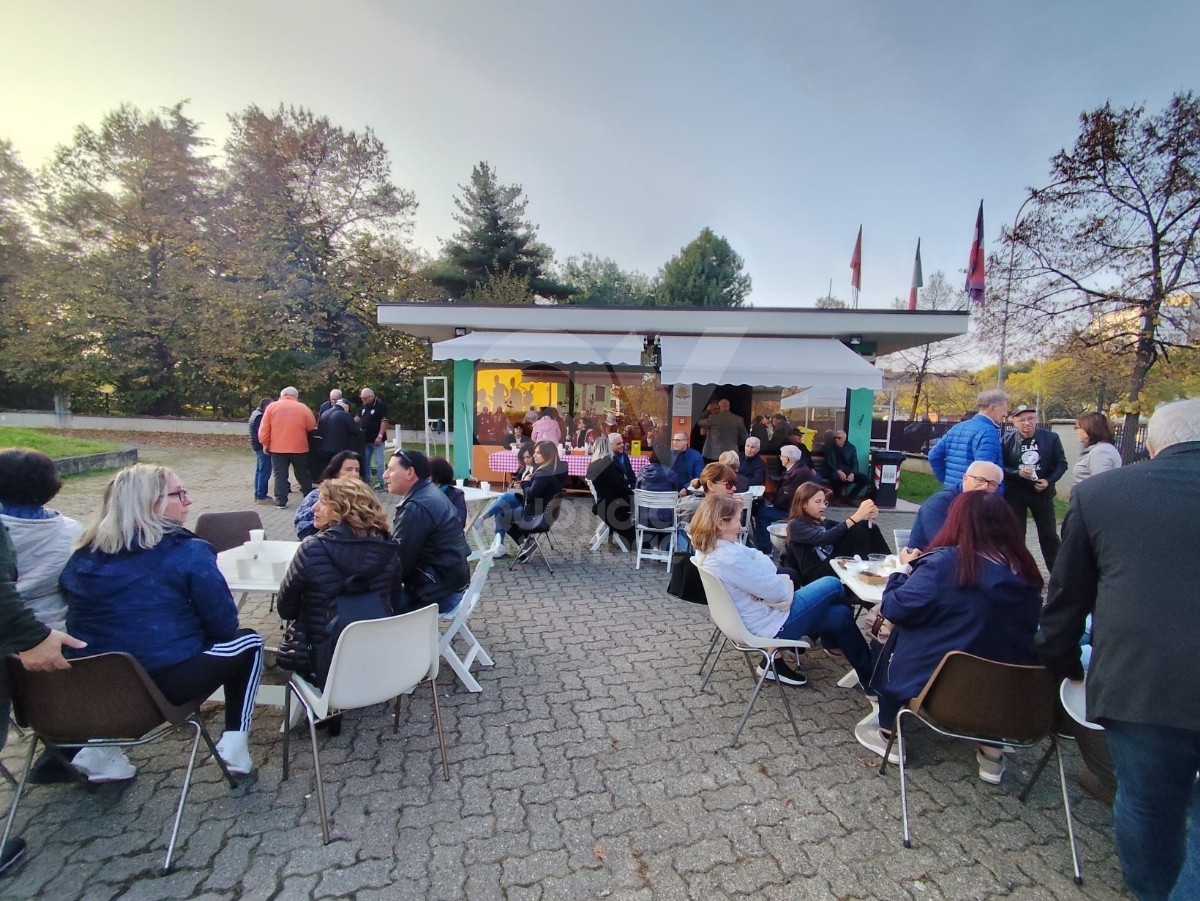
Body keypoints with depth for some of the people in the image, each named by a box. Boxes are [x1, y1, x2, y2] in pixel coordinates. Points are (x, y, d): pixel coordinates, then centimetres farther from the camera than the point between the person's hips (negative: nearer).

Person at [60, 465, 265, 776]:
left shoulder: (83, 555, 4)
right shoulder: (187, 552, -14)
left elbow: (84, 622, 18)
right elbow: (224, 625, -11)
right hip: (167, 684, -6)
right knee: (248, 642, 17)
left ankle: (98, 743, 23)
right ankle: (234, 744, 13)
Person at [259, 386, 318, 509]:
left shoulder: (272, 407, 0)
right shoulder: (303, 408, -2)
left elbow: (264, 429, -1)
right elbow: (312, 426, 4)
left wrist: (265, 443, 9)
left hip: (277, 448, 0)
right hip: (299, 447, 0)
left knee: (280, 474, 4)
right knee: (302, 473, 13)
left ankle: (281, 501, 2)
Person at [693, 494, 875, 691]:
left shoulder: (709, 549, -2)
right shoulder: (729, 558, -33)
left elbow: (763, 562, 1)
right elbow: (777, 591, -25)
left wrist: (764, 588, -18)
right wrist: (787, 582, -4)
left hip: (759, 611, 9)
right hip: (770, 624, -9)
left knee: (840, 614, 11)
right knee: (833, 586, 5)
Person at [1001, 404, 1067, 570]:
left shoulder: (1051, 438, -5)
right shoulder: (1007, 440, -7)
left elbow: (1061, 463, 1)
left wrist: (1049, 481, -14)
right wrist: (1017, 473, -23)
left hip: (1042, 492, 1)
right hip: (1014, 494, -1)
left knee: (1049, 535, 11)